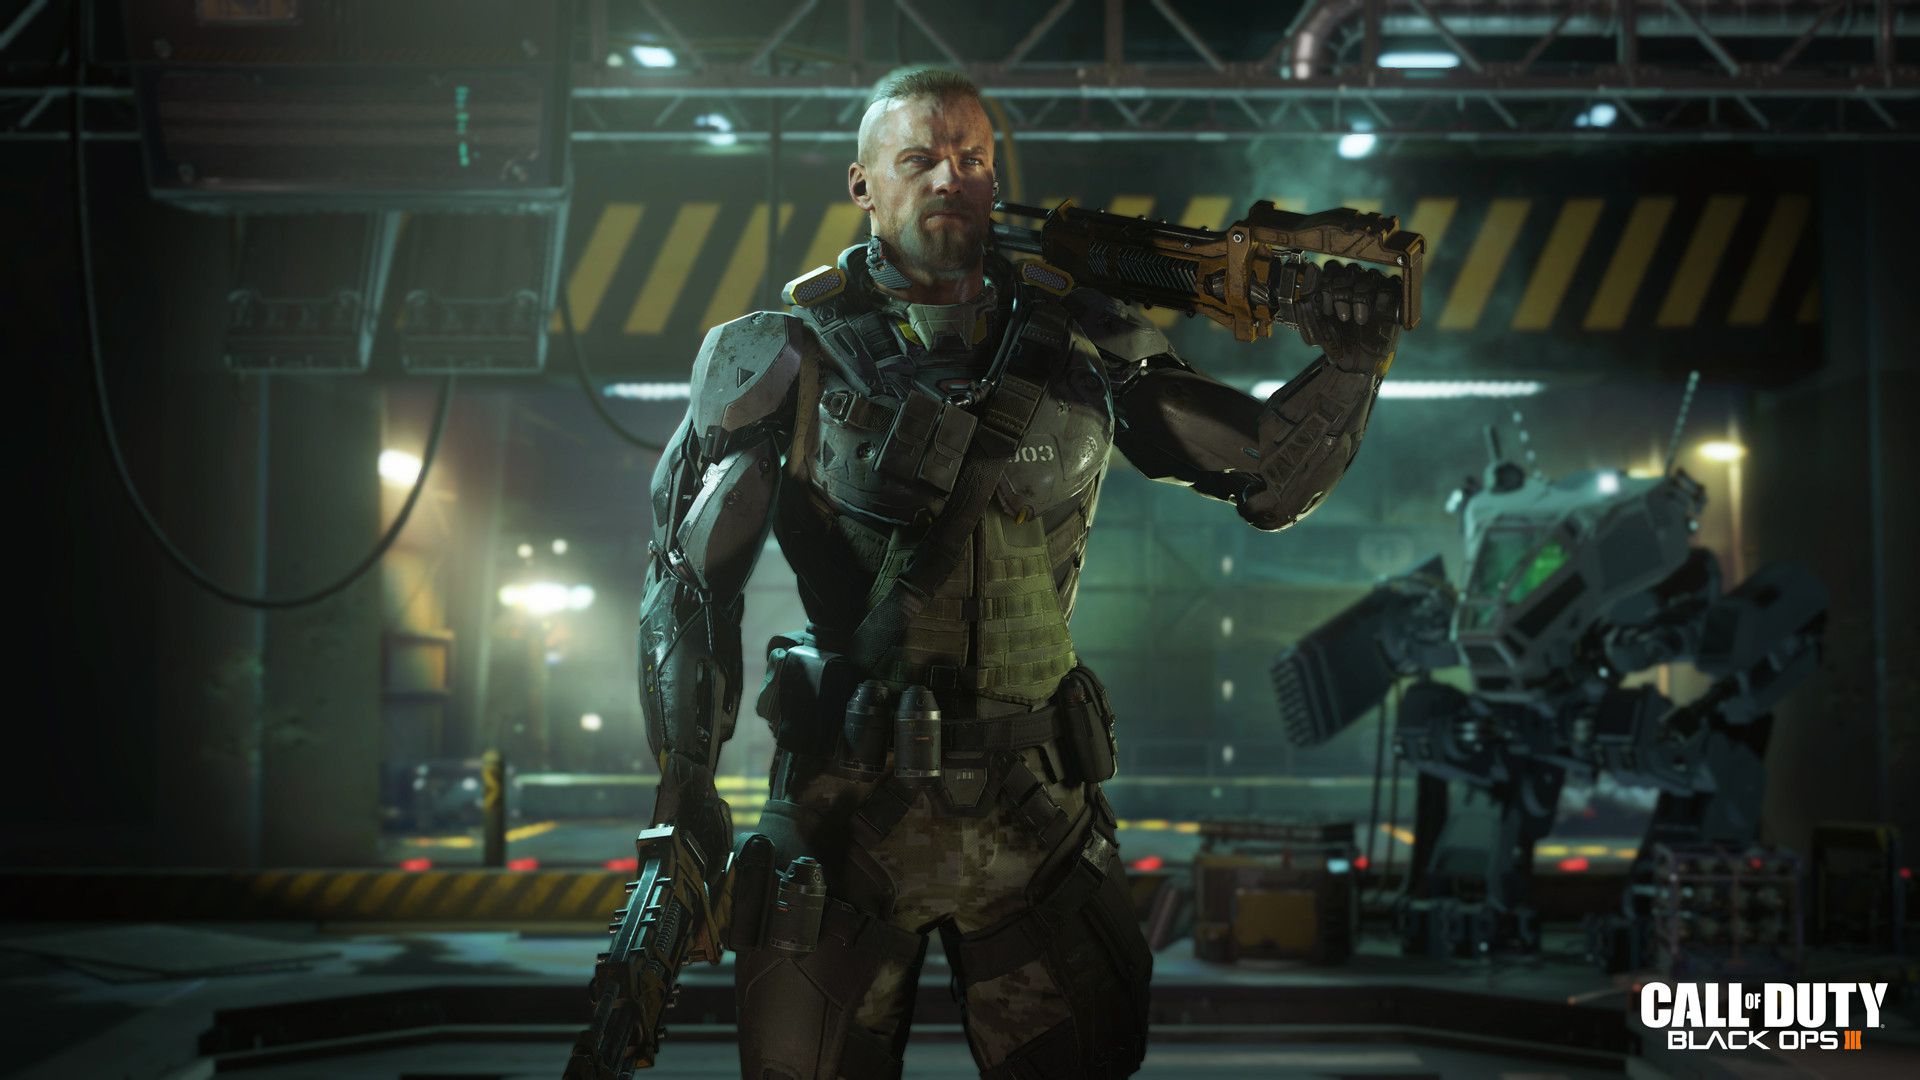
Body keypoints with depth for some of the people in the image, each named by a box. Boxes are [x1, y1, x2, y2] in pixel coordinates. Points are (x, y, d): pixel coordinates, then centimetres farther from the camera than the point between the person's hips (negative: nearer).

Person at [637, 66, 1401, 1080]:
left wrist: (1347, 365, -11)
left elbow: (1270, 474, 7)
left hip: (1032, 806, 2)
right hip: (842, 798, -1)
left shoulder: (1079, 346, 3)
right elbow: (691, 578, 1)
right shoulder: (793, 356, -2)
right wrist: (685, 787, -5)